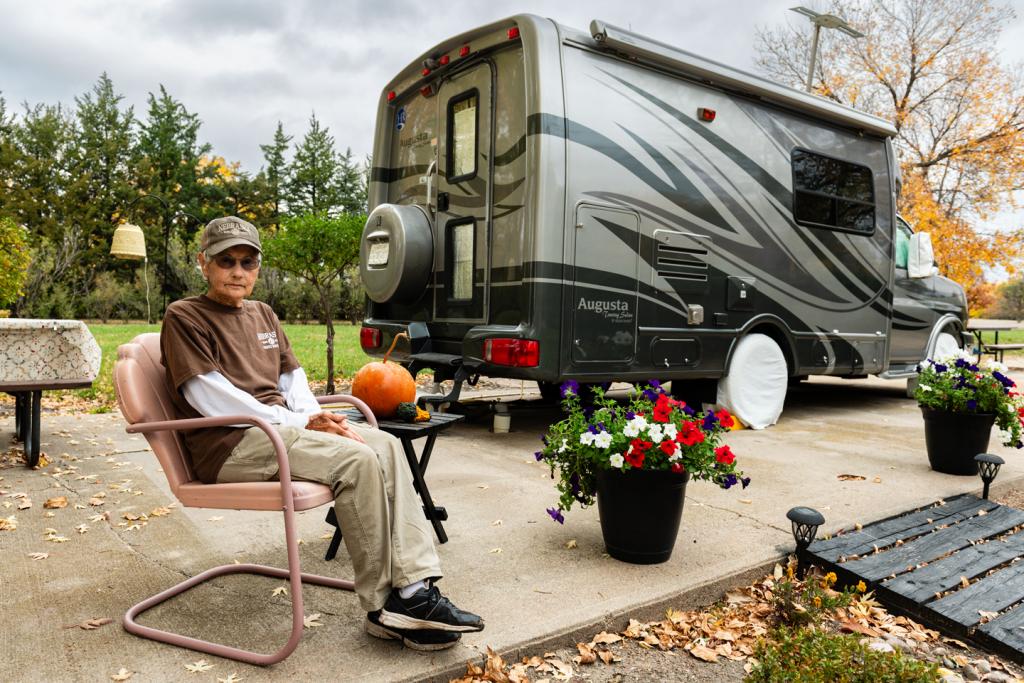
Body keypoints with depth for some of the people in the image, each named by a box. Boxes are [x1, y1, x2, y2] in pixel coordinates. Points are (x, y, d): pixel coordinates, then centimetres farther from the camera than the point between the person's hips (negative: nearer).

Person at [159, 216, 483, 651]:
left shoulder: (262, 315, 24)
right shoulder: (184, 317, 0)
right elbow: (213, 401, -11)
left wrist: (317, 418, -5)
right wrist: (301, 424, -15)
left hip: (279, 427, 7)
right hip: (232, 444, -7)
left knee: (386, 446, -15)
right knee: (356, 461, -28)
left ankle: (415, 589, -20)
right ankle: (382, 607, -16)